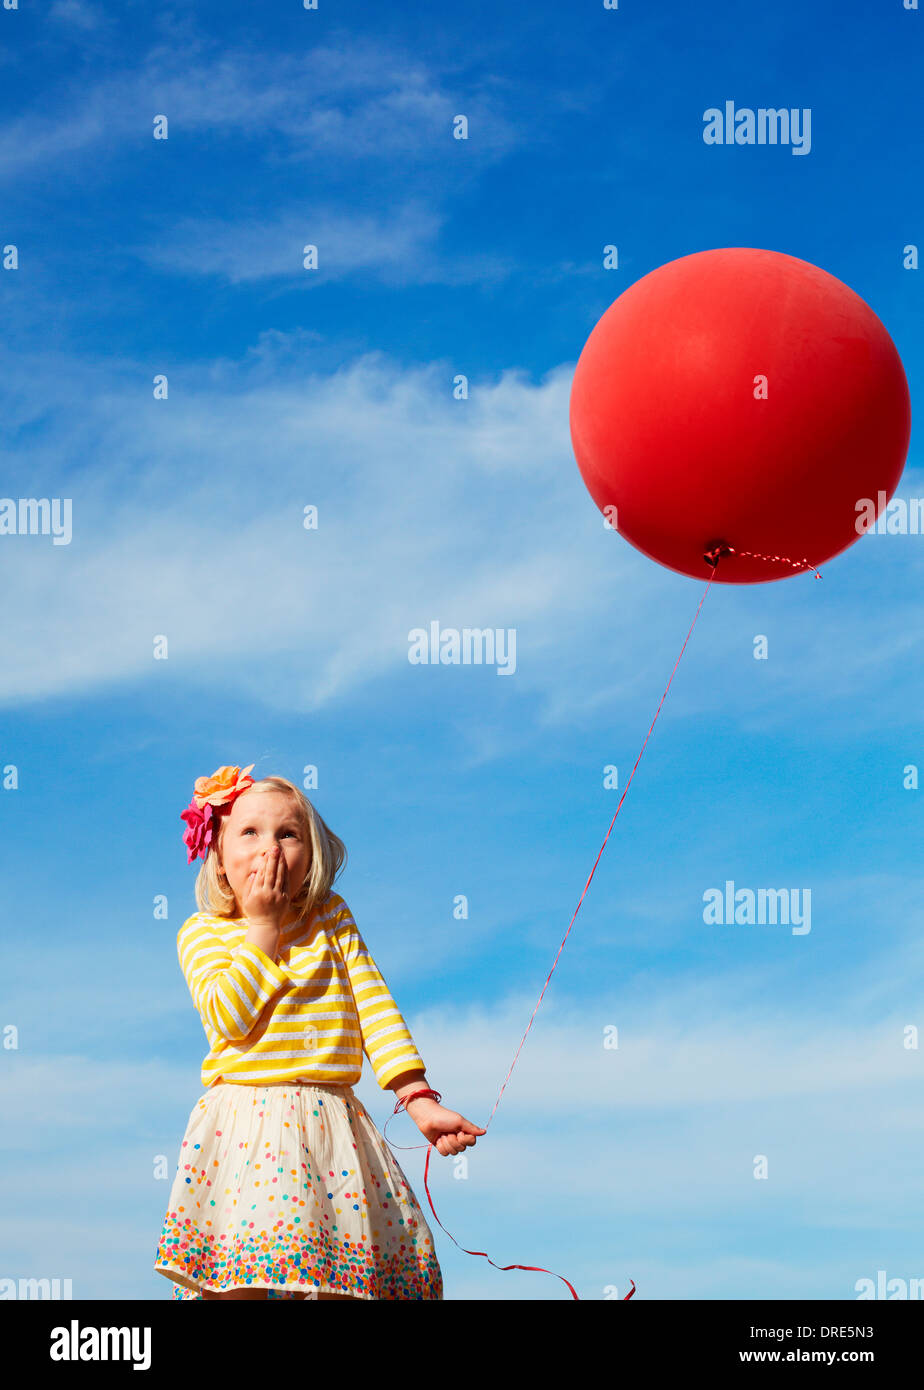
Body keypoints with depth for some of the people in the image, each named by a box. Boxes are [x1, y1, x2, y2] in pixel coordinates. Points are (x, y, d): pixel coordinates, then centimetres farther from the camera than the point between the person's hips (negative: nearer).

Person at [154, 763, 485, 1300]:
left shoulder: (331, 916, 11)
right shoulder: (201, 933, 4)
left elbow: (375, 1006, 4)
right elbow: (229, 1019, -12)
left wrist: (420, 1100, -7)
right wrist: (263, 925, -8)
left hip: (333, 1126, 3)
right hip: (247, 1129, -3)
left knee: (347, 1280, -2)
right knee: (242, 1281, -16)